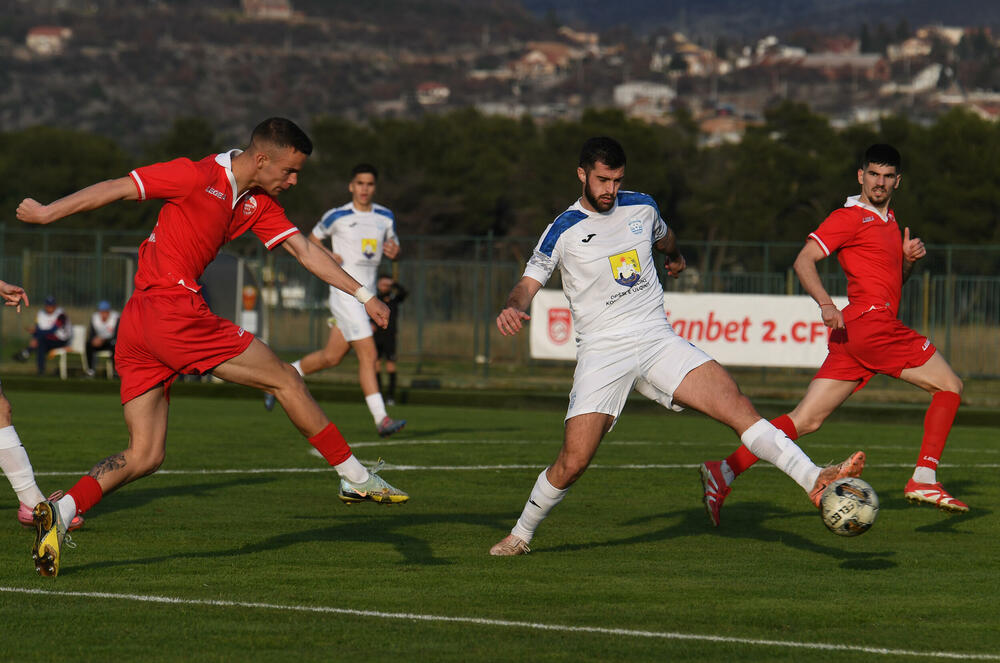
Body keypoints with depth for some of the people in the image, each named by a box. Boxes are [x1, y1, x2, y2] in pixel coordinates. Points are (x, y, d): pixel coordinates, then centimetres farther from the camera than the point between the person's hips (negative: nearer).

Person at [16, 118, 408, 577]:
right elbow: (115, 189, -6)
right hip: (174, 311, -9)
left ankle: (59, 513, -11)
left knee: (144, 456, 3)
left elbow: (304, 250, 15)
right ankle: (356, 479, 9)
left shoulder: (258, 205, 15)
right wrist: (47, 213, -5)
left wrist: (363, 295, 9)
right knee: (286, 381, 1)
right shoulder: (197, 176, -9)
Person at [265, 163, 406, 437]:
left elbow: (393, 244, 21)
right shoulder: (337, 216, -3)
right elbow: (314, 237, 11)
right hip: (344, 290, -6)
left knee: (331, 356, 10)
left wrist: (394, 250, -3)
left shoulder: (385, 217, 9)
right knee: (368, 354, -16)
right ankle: (381, 419, -18)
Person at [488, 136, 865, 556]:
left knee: (735, 404, -17)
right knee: (573, 462, -12)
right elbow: (529, 283, -4)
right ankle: (521, 534, 11)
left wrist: (675, 258, 53)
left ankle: (814, 480, -25)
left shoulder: (641, 207, 9)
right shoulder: (564, 231, -3)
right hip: (602, 352, -3)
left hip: (657, 340, 3)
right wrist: (513, 308, -27)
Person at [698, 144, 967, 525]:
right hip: (871, 322, -9)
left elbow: (894, 280, 34)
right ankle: (923, 480, -7)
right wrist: (826, 304, -25)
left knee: (806, 420, 2)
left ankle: (724, 472, -5)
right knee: (949, 385, -3)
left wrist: (908, 258, 12)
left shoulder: (888, 221, 25)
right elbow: (803, 261, -11)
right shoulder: (851, 217, -3)